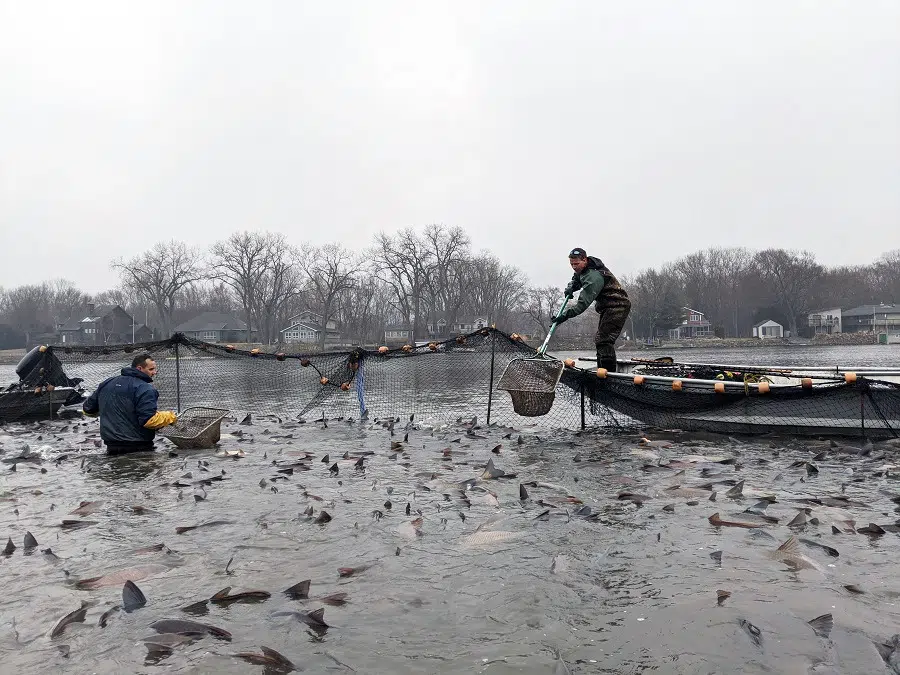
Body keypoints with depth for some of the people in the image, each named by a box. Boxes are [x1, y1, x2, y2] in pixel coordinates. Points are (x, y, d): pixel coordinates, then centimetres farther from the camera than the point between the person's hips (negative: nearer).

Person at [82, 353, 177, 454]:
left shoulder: (106, 384, 10)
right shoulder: (145, 389, -14)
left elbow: (88, 409, 21)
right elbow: (149, 420, -24)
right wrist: (170, 417, -8)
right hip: (138, 448, -7)